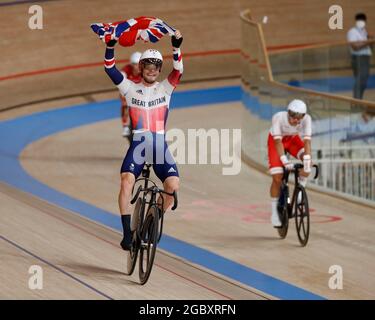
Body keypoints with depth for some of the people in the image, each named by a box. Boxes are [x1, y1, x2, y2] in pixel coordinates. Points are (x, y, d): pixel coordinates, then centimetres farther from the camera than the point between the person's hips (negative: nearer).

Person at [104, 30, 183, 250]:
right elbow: (111, 70, -1)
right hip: (138, 143, -1)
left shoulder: (165, 88, 11)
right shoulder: (130, 88, 10)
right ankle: (127, 232, -19)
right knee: (127, 180, -25)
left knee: (173, 184, -18)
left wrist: (176, 47, -22)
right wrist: (110, 46, -17)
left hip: (160, 145, 1)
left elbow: (178, 71, -6)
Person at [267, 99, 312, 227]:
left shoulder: (306, 119, -31)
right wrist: (285, 161, -47)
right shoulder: (278, 118, -37)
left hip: (293, 139, 3)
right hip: (276, 140, -3)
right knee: (277, 178, -12)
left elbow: (307, 141, -36)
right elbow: (278, 141, -39)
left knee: (307, 159, -26)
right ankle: (275, 211, 4)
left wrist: (307, 161, -47)